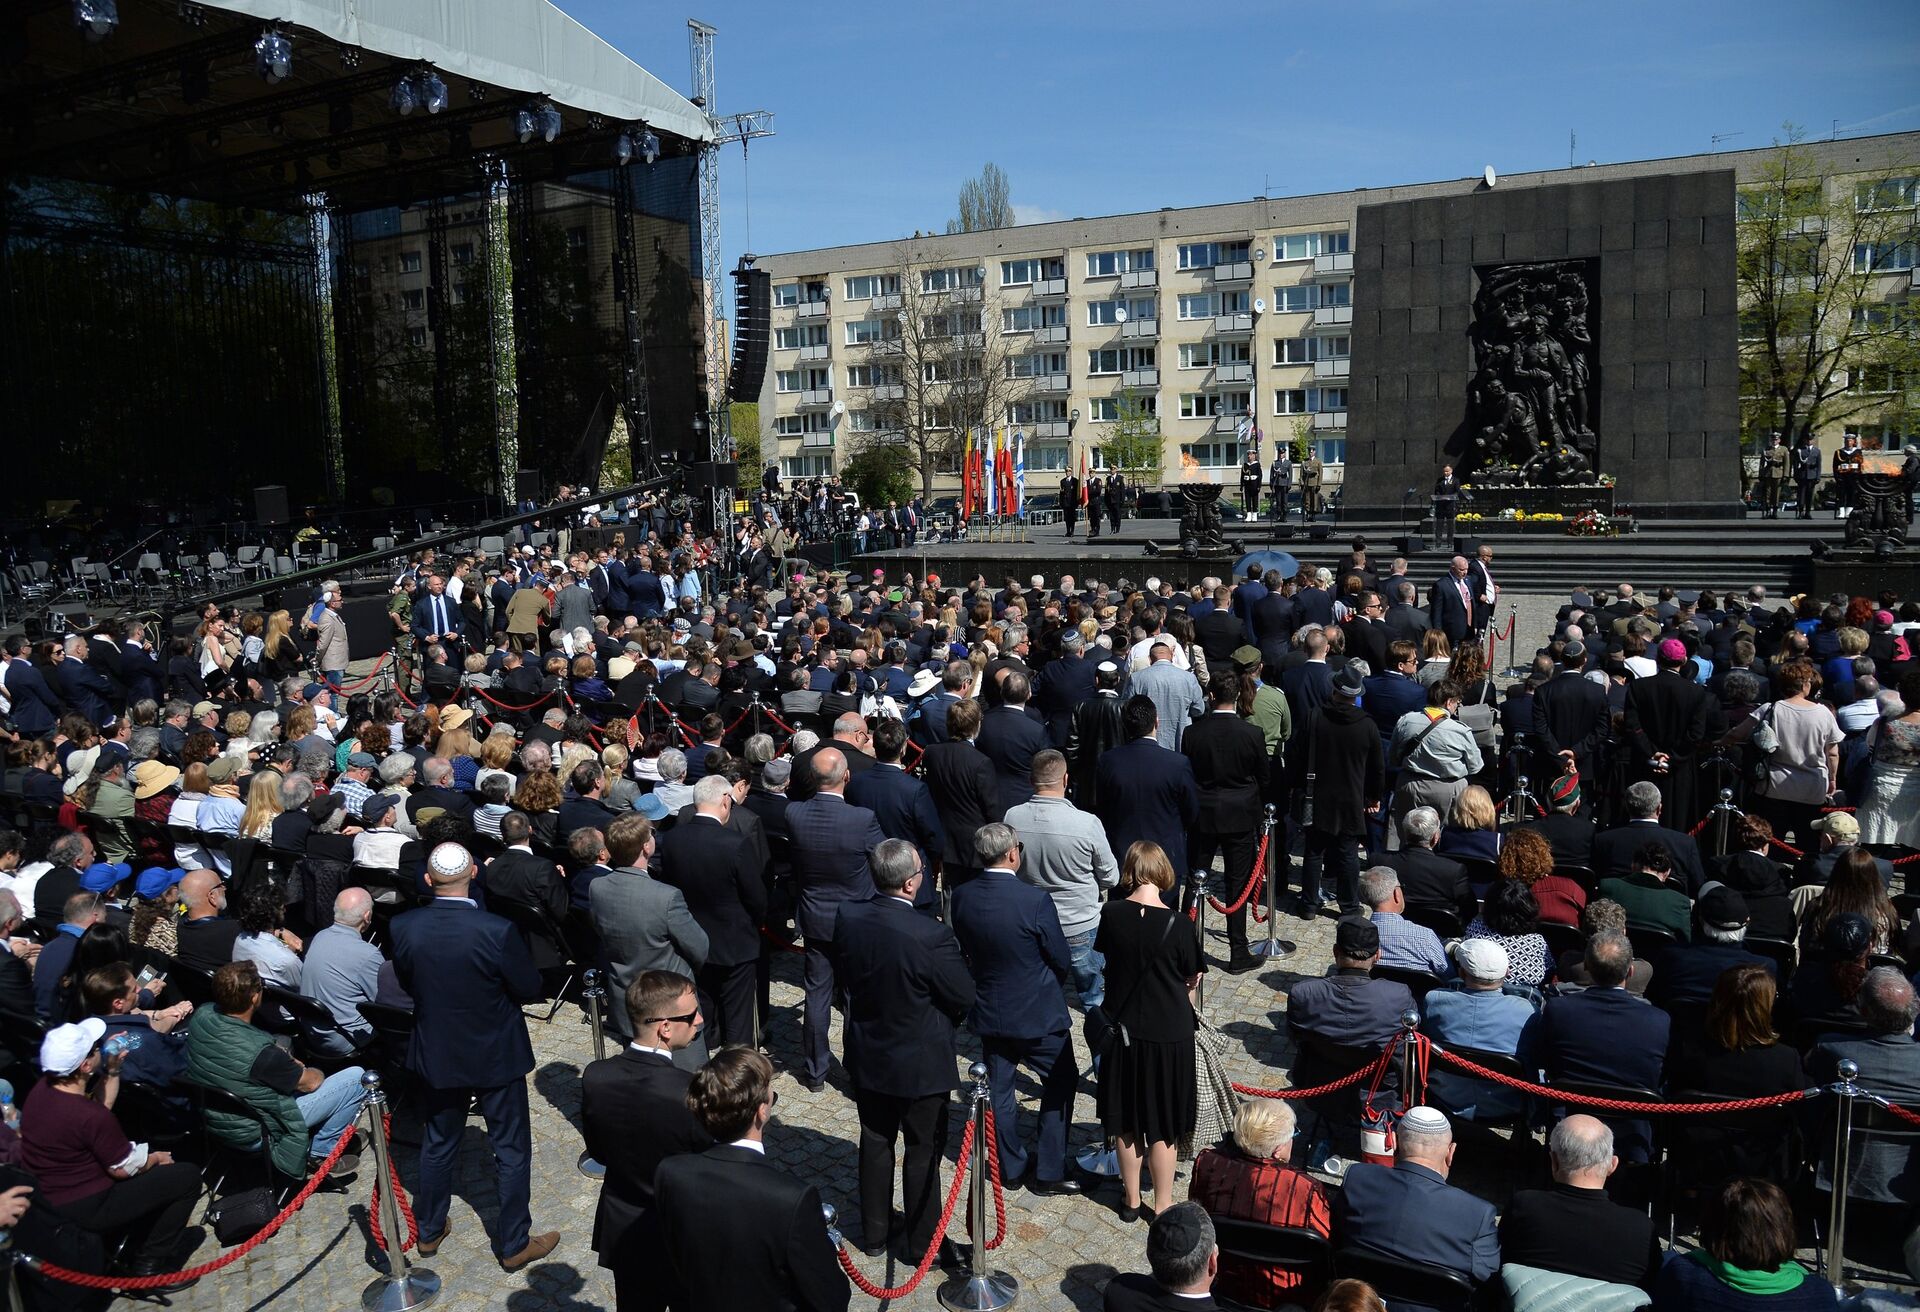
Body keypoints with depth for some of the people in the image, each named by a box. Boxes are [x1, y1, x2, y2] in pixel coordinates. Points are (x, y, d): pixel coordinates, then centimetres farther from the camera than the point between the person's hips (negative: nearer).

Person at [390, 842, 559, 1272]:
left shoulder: (403, 928, -15)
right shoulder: (497, 931, -27)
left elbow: (406, 983, 2)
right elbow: (530, 989, -15)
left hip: (435, 1055, 4)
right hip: (496, 1058, -4)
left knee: (437, 1144, 24)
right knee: (512, 1151, 13)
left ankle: (429, 1231, 40)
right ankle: (514, 1245, 23)